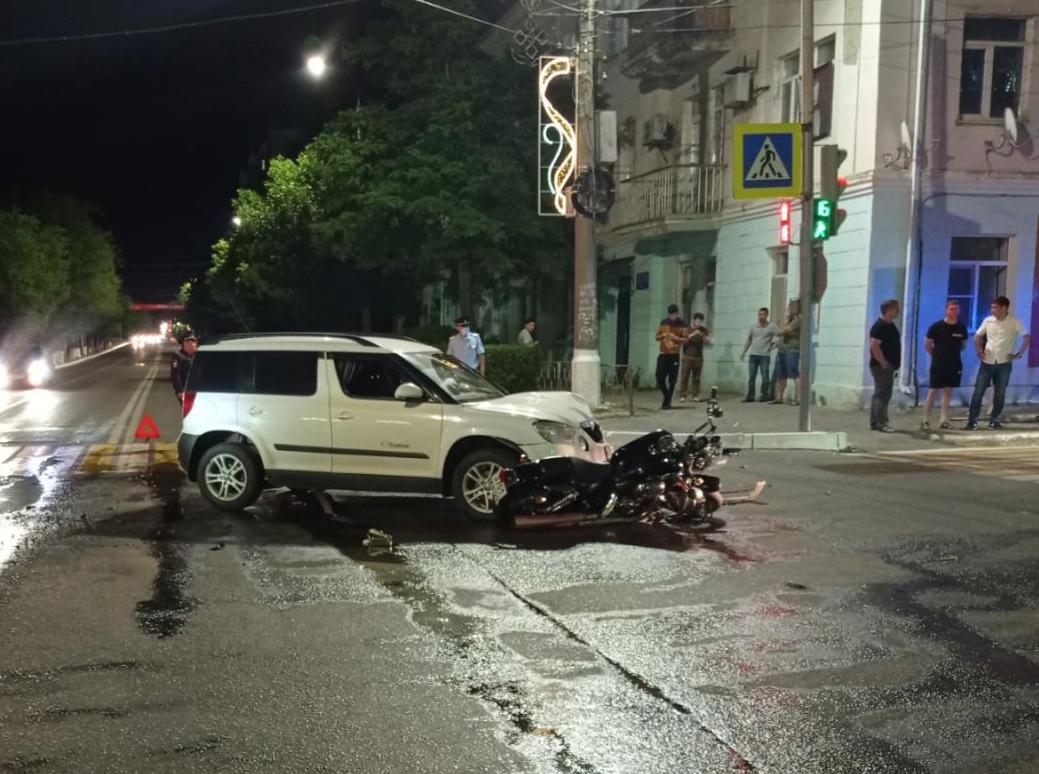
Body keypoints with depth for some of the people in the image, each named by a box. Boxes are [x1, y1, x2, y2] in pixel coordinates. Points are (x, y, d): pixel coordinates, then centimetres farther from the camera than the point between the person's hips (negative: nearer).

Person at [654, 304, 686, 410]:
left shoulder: (681, 324, -1)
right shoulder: (664, 322, 7)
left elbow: (685, 339, -2)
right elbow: (657, 337, 11)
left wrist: (675, 338, -19)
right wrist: (663, 335, -10)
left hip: (674, 355, -3)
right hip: (663, 354, 3)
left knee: (671, 380, -3)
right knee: (659, 378, -1)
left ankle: (667, 402, 7)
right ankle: (667, 397, 21)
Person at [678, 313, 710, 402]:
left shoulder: (703, 330, 9)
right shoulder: (687, 329, 2)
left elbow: (707, 342, 0)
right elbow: (684, 341, -10)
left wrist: (704, 334, -18)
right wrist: (693, 334, -20)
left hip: (698, 357, 2)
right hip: (687, 357, -2)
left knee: (696, 377, 1)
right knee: (684, 376, -5)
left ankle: (695, 395, 4)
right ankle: (682, 395, -5)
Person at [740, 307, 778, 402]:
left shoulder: (771, 327, 0)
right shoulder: (753, 327, 12)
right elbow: (749, 340, 19)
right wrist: (744, 351, 17)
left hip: (765, 356, -4)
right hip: (753, 355, 4)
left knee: (765, 377, -2)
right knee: (751, 377, 4)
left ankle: (764, 395, 7)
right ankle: (750, 396, 7)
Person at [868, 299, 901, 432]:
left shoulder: (890, 325, 15)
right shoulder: (880, 326, -16)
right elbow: (874, 346, -23)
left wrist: (895, 363, 17)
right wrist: (883, 363, -21)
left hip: (888, 366, 10)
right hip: (882, 366, -10)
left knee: (879, 395, 12)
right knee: (882, 395, -9)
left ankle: (874, 423, 16)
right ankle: (882, 424, -8)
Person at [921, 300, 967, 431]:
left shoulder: (962, 328, 3)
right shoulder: (937, 326, -8)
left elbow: (963, 344, 17)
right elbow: (927, 344, -1)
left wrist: (953, 352, 10)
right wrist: (937, 354, 5)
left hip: (954, 364, 4)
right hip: (938, 364, -4)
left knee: (948, 391, 7)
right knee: (933, 391, -3)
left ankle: (943, 420, 11)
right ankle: (925, 421, 1)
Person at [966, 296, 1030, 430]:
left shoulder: (1015, 322, -7)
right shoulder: (988, 320, 0)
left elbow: (1027, 338, -7)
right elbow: (978, 336, 12)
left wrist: (1018, 354, -11)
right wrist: (979, 350, -2)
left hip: (1004, 363, -1)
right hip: (987, 362, 1)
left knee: (1000, 393, 7)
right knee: (978, 391, -2)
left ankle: (994, 420, 18)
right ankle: (972, 420, 3)